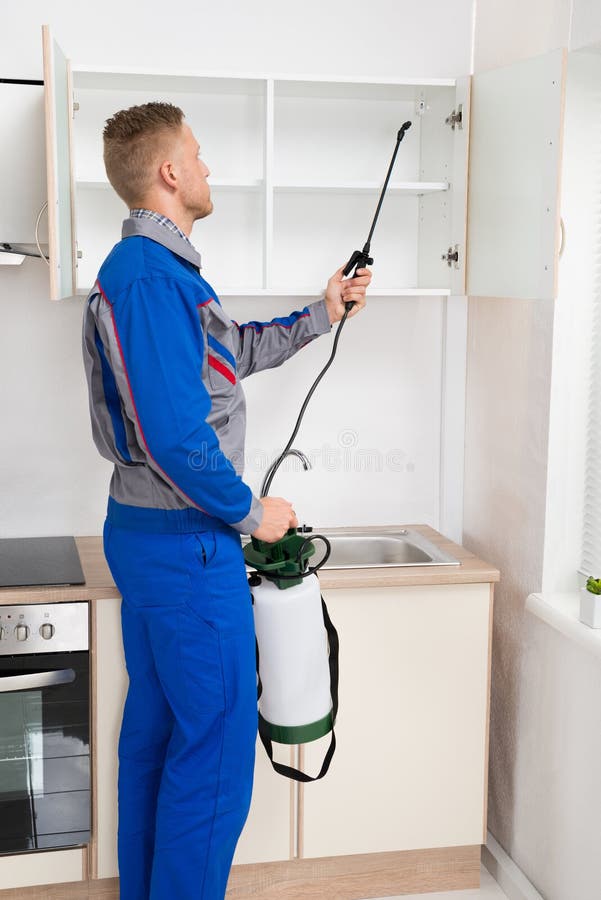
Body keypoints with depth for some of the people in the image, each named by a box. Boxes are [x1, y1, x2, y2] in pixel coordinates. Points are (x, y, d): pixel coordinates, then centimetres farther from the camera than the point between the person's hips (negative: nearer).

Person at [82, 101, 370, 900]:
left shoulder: (151, 269, 13)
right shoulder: (152, 276, -20)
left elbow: (235, 350, 27)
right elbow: (177, 435, -26)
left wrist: (320, 316, 31)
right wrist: (251, 513, -12)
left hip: (147, 533, 11)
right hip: (187, 542, -11)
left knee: (155, 729, 19)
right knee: (217, 749, -1)